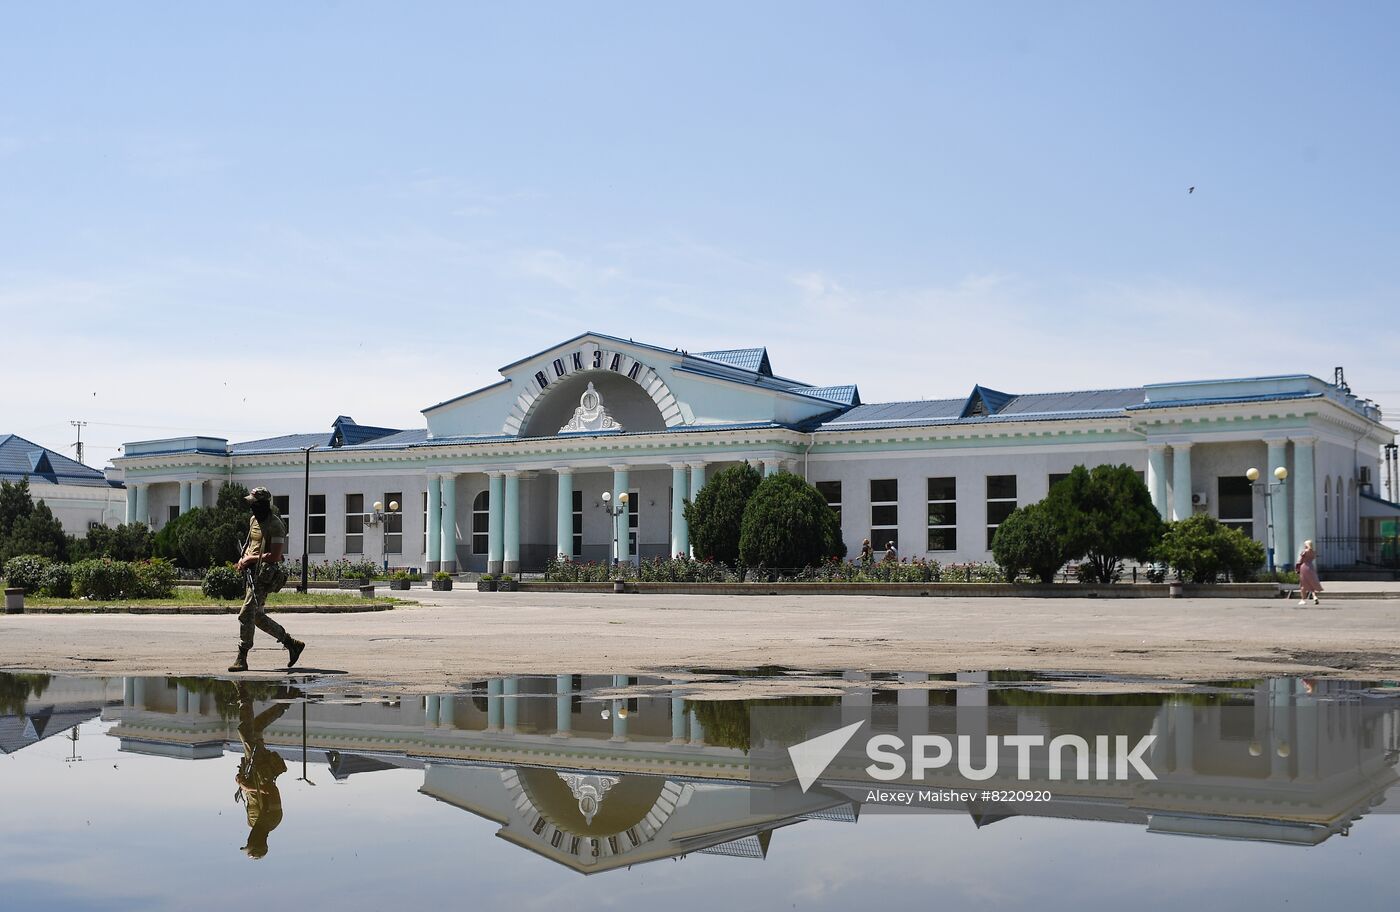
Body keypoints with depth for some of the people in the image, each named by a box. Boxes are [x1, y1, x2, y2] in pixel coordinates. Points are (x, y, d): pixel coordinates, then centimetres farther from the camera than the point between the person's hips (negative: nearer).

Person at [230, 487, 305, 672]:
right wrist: (243, 559, 8)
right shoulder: (253, 520, 15)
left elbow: (275, 556, -19)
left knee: (246, 615, -11)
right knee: (258, 616, 13)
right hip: (252, 573, 10)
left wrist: (251, 559, -16)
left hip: (264, 575, -10)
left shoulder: (275, 525, -13)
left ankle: (242, 659, -4)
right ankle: (292, 644, 23)